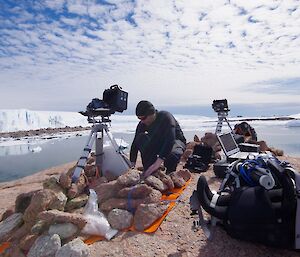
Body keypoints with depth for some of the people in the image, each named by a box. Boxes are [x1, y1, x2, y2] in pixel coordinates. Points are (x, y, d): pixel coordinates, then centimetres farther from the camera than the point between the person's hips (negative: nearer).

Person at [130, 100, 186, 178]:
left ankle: (170, 173, -4)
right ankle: (148, 172, -16)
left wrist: (159, 161, -48)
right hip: (158, 143, 5)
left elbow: (170, 140, -39)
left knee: (172, 154, -39)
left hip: (175, 142, -4)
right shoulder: (142, 124, -13)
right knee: (141, 138, -23)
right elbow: (135, 143, -11)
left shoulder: (166, 117, -29)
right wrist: (132, 163, -21)